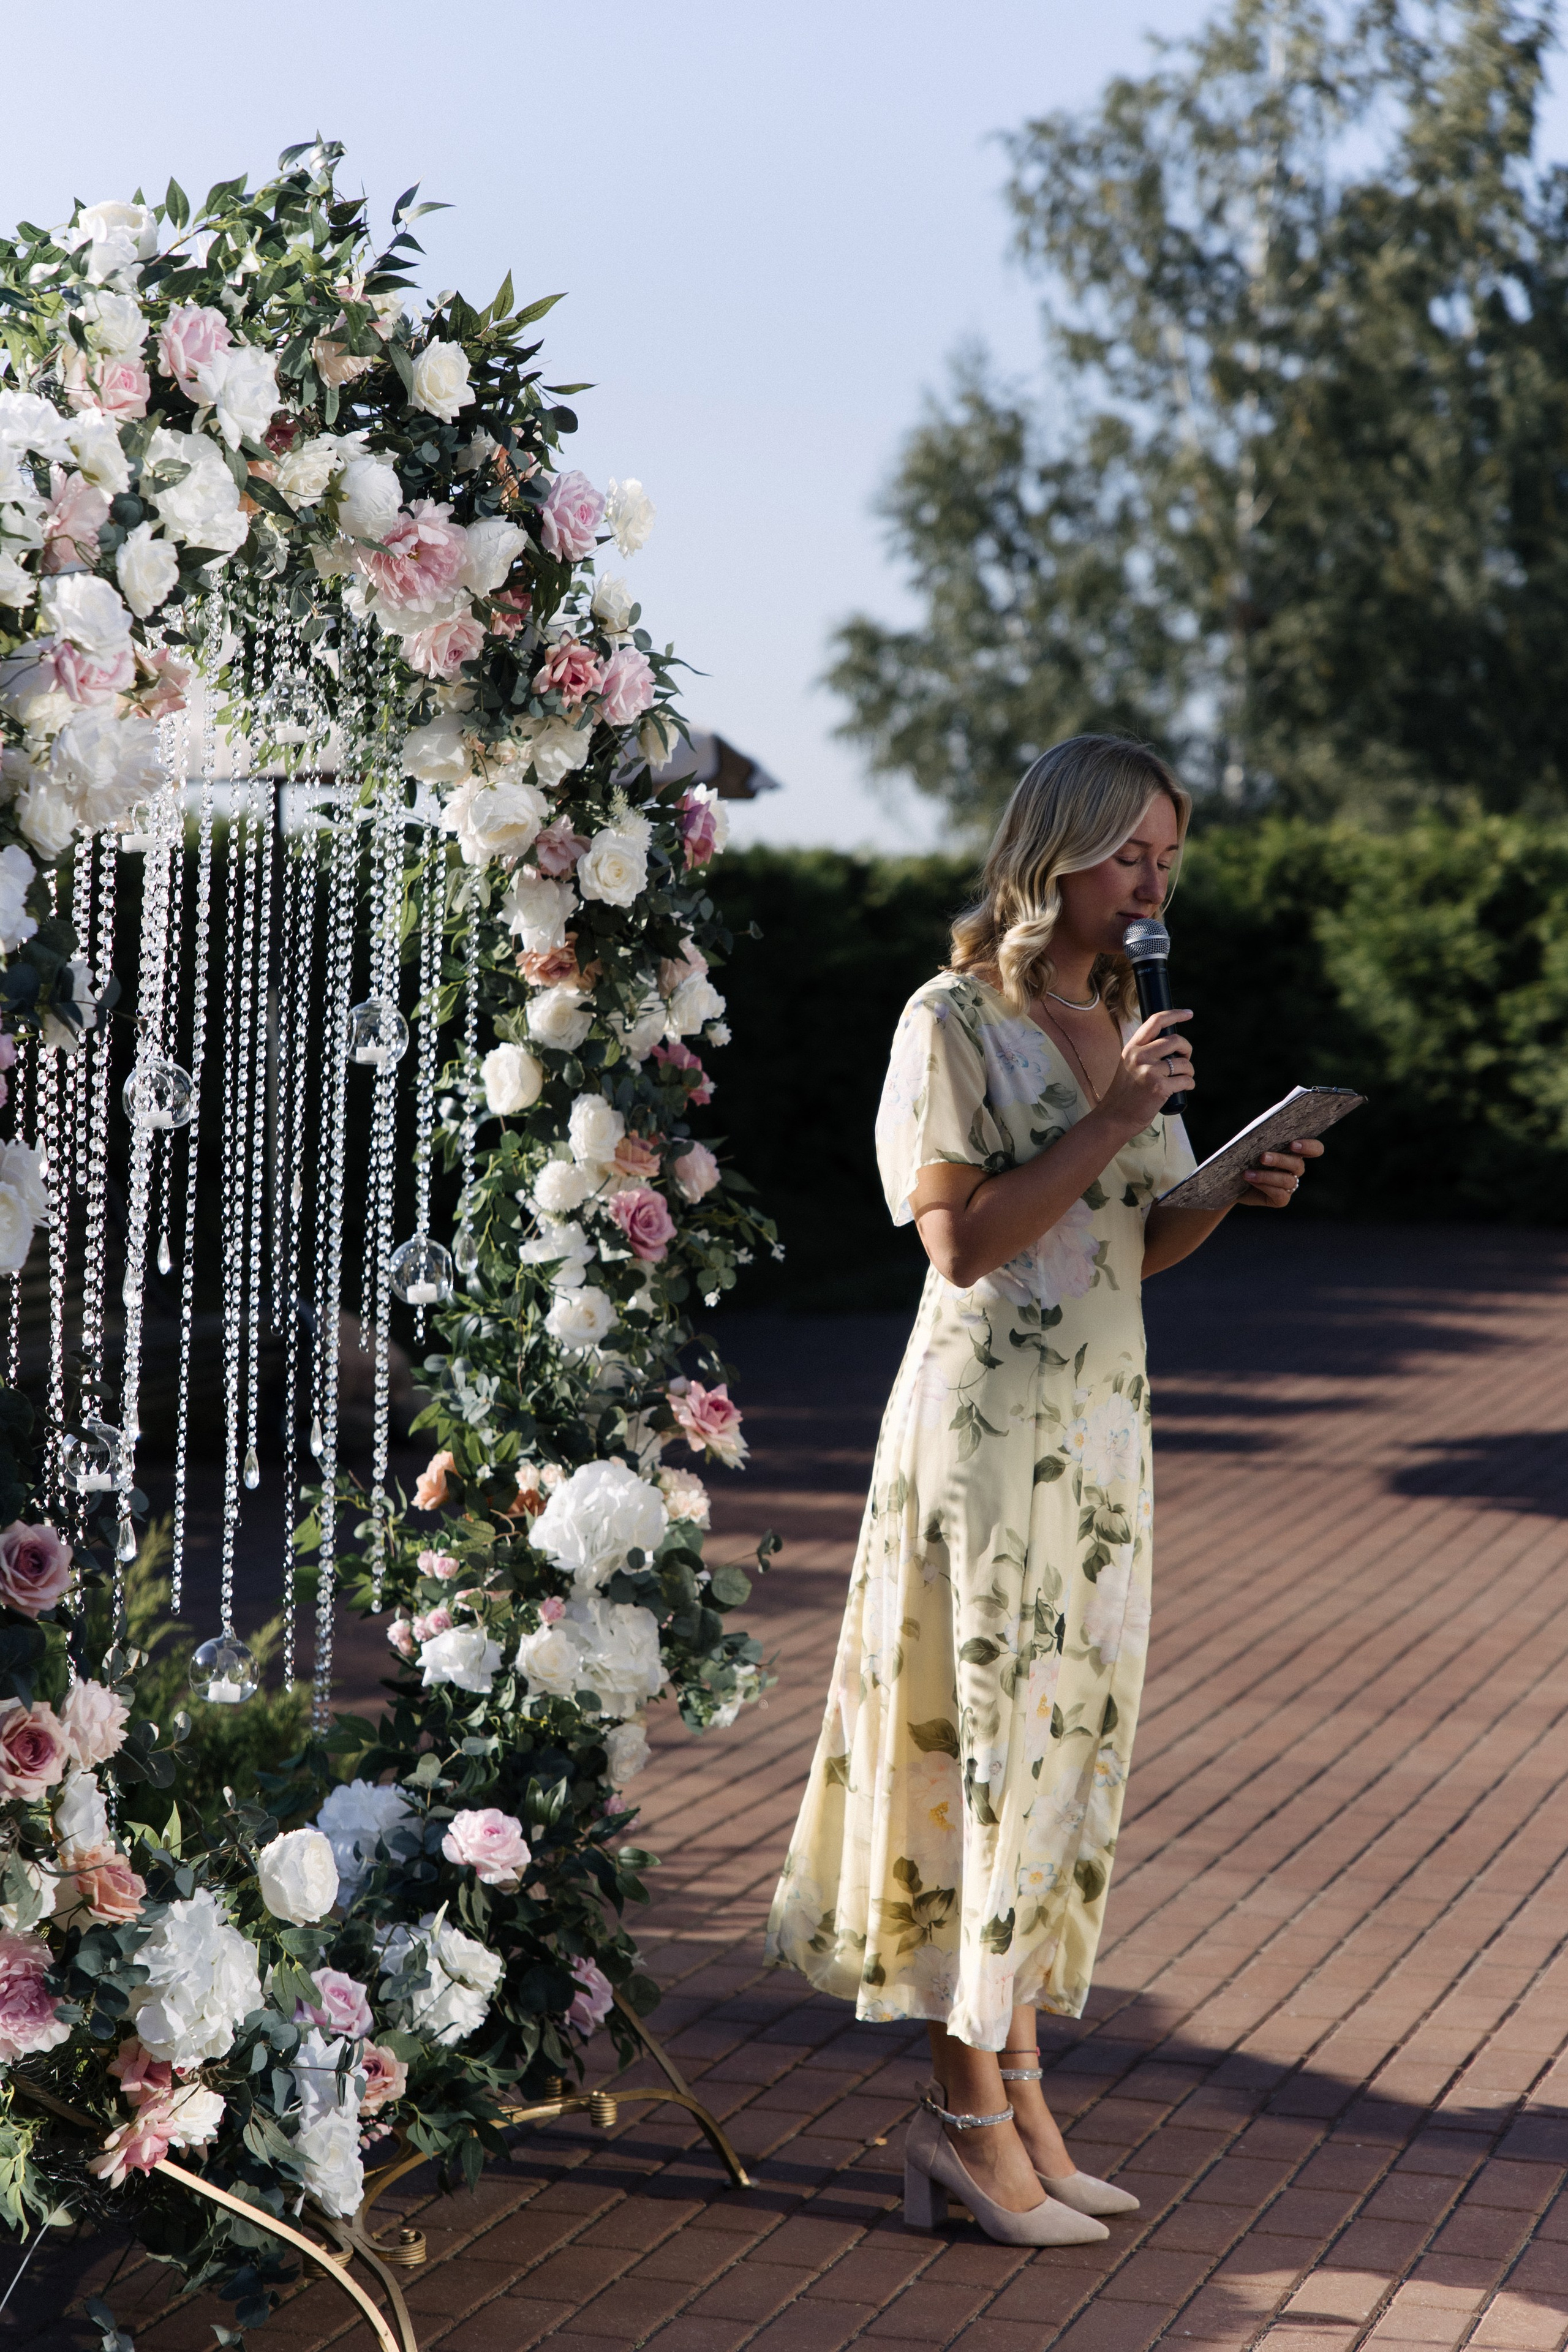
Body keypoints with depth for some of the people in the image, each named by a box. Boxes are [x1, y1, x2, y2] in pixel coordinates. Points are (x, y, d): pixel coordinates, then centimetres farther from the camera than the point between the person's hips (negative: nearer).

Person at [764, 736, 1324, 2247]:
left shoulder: (1121, 1025, 15)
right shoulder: (955, 1022, -8)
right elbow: (962, 1239, -15)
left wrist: (1239, 1189, -1)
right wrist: (1111, 1125, -18)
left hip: (1100, 1425, 8)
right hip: (985, 1424, -8)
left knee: (1067, 1736, 7)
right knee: (981, 1737, -5)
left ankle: (1014, 2093, 14)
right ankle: (968, 2111, 2)